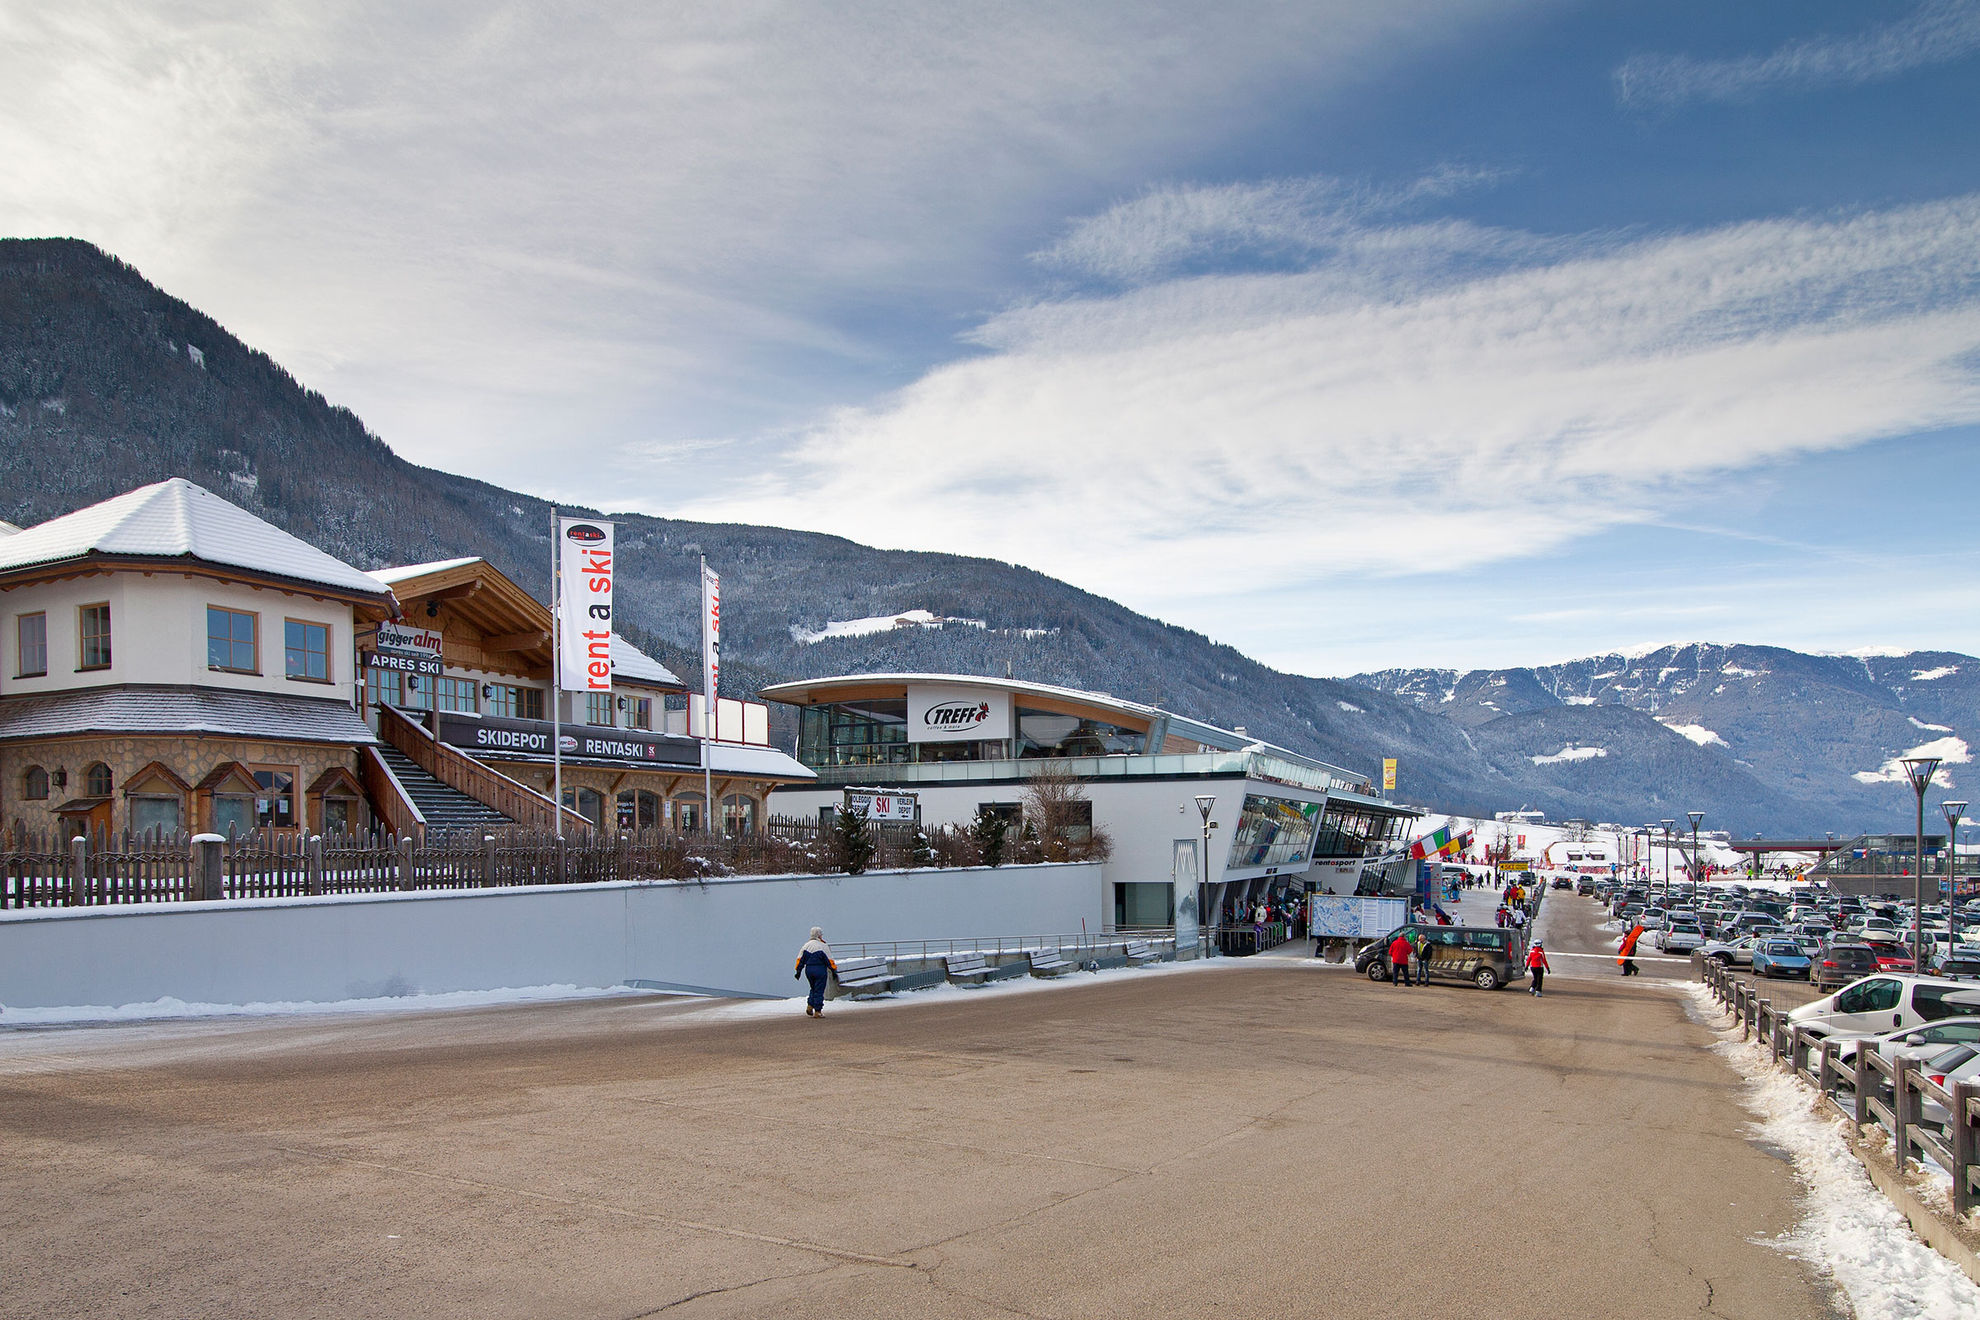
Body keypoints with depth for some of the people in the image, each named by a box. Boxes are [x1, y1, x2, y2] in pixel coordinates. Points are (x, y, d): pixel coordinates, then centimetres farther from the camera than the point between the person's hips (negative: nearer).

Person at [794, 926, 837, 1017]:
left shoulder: (806, 945, 7)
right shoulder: (823, 946, -8)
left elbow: (800, 959, 7)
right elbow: (829, 960, -7)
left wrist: (798, 971, 11)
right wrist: (834, 970, 0)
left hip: (808, 970, 5)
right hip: (820, 970, -5)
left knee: (813, 989, 22)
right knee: (819, 991, 2)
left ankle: (810, 1005, 7)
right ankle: (817, 1011, 3)